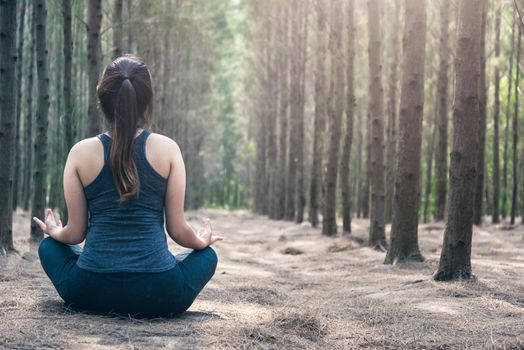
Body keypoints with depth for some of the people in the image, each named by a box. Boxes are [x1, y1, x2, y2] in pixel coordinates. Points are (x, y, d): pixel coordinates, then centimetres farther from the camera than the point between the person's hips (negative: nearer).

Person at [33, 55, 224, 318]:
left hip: (92, 294, 1)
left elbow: (75, 234, 4)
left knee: (49, 247, 32)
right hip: (157, 296, 0)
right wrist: (203, 241, 23)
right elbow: (178, 230, 0)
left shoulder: (81, 153, 0)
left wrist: (53, 232, 28)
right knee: (206, 255, 30)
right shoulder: (167, 149, -2)